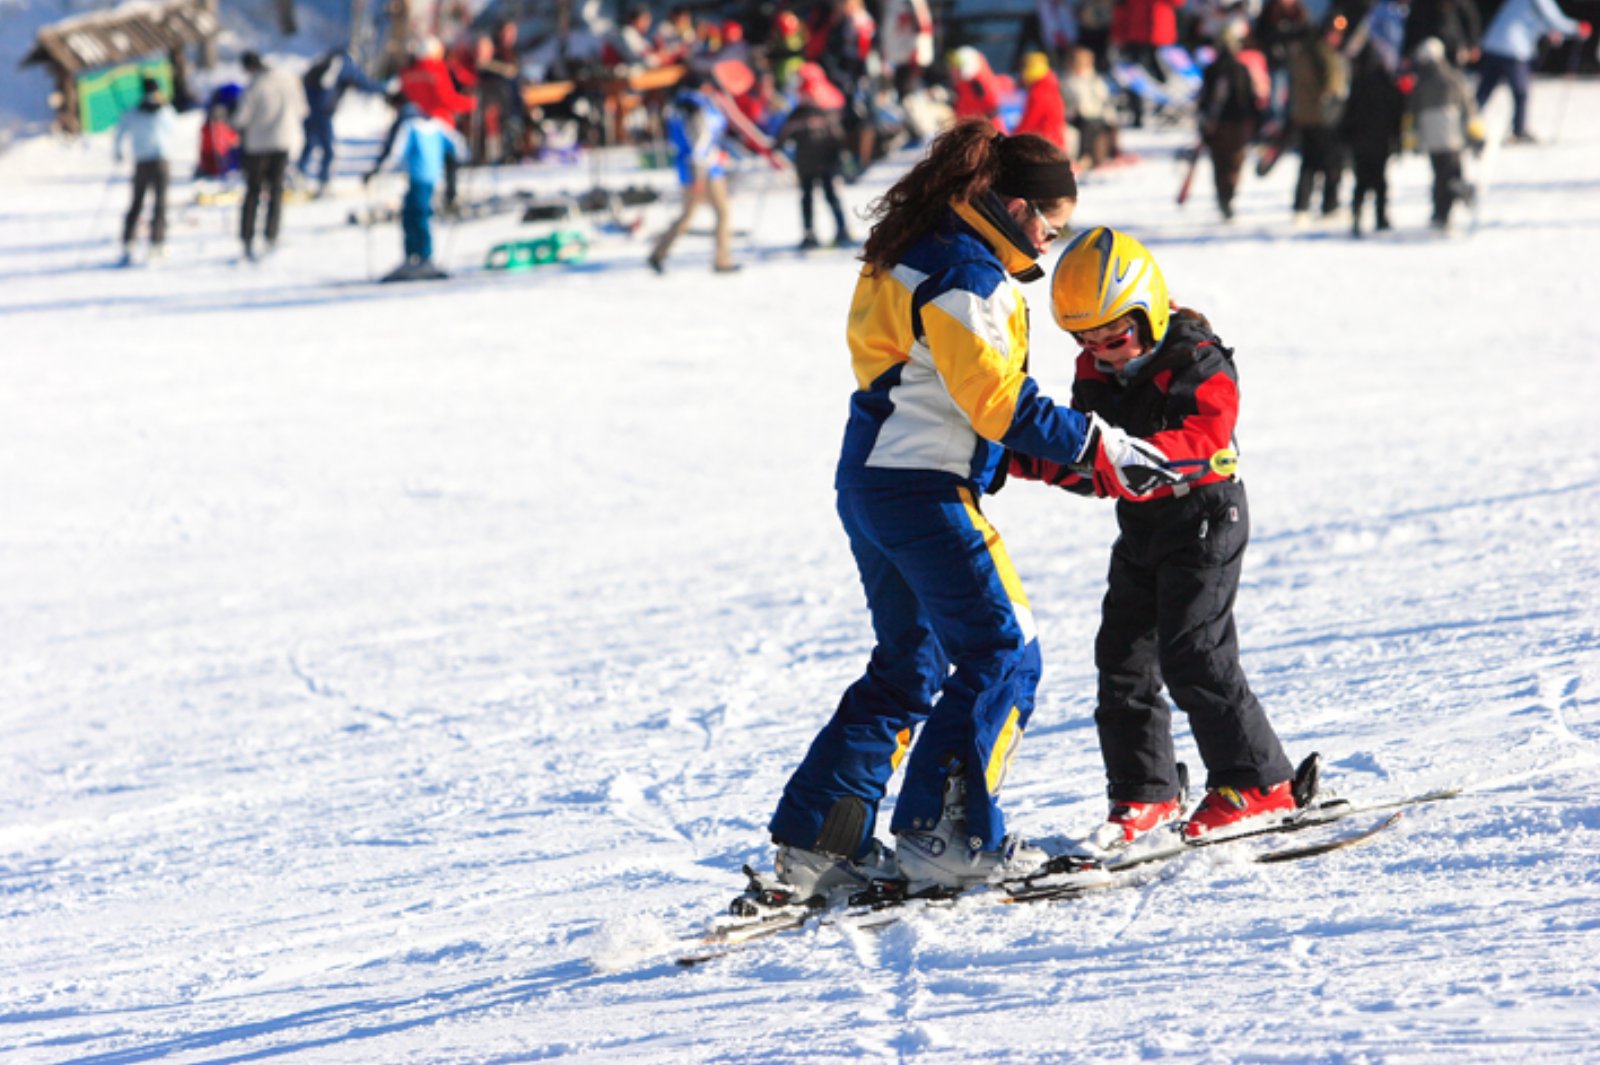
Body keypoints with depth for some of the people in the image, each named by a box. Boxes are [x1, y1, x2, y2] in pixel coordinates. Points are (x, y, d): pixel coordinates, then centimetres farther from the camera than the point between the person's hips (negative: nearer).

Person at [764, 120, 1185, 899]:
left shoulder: (915, 252, 14)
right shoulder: (964, 276, -18)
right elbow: (1001, 403, -20)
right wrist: (1097, 445, -14)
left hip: (870, 482, 10)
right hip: (924, 491, -10)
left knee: (908, 665, 17)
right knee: (1001, 652, -3)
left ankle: (817, 837, 14)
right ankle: (940, 832, -5)